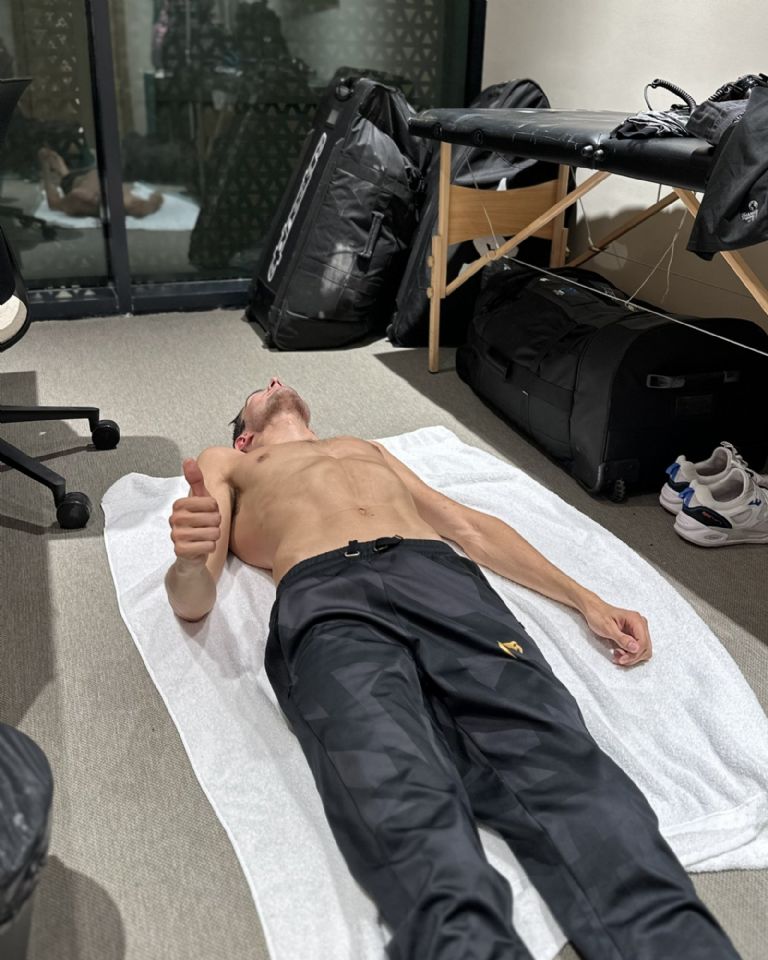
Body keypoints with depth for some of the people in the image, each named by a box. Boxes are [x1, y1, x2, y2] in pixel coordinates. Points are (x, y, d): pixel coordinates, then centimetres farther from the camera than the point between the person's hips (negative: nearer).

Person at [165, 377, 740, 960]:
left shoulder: (369, 449, 43)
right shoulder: (226, 465, 34)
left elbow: (472, 527, 33)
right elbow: (193, 599, 18)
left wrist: (586, 600, 20)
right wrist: (191, 558, -9)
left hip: (439, 576, 2)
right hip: (325, 599, -2)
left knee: (559, 765, -27)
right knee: (409, 813, -34)